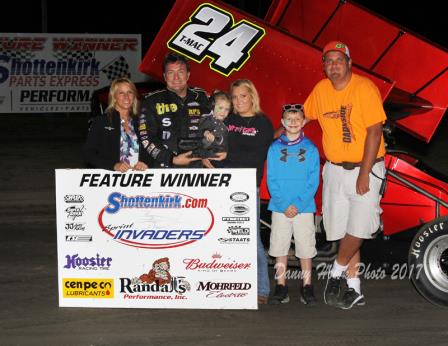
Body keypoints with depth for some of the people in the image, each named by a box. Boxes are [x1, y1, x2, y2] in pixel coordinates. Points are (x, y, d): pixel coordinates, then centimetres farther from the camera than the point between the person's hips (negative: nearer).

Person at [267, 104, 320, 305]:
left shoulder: (310, 149, 1)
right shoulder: (275, 148, 3)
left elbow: (313, 181, -2)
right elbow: (271, 181, 0)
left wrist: (299, 204, -12)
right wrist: (284, 205, -11)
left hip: (304, 208, -1)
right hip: (280, 208, 1)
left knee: (306, 247, 3)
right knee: (279, 247, 5)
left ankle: (307, 287, 13)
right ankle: (281, 287, 14)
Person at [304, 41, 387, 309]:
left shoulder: (365, 88, -13)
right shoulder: (320, 90, 3)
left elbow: (374, 132, -16)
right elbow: (303, 117, 22)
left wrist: (364, 174, -19)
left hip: (365, 167, -5)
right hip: (335, 169, 5)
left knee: (358, 227, -14)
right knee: (341, 229, 4)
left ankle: (337, 272, 10)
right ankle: (355, 289, 14)